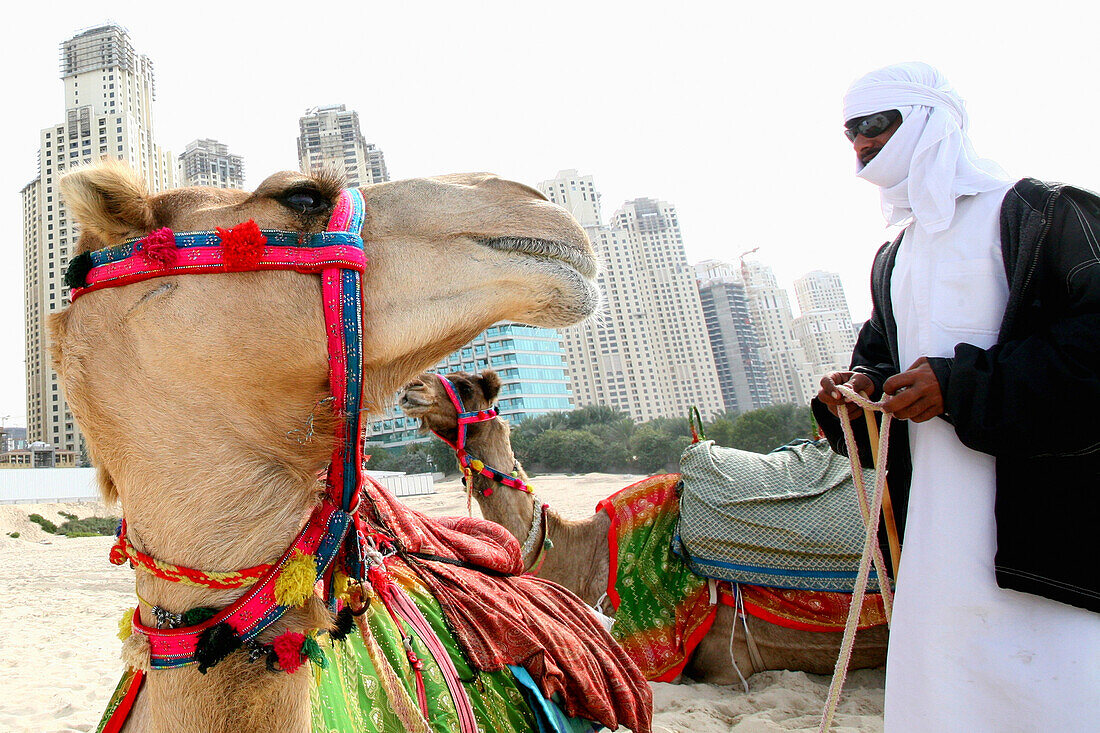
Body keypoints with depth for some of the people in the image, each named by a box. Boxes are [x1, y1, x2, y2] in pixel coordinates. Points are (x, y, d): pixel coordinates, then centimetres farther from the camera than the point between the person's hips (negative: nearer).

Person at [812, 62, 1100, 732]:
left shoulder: (1036, 212, -1)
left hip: (1037, 516, -6)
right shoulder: (895, 258, 21)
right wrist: (864, 386, 5)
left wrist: (961, 385, -19)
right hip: (933, 521, 7)